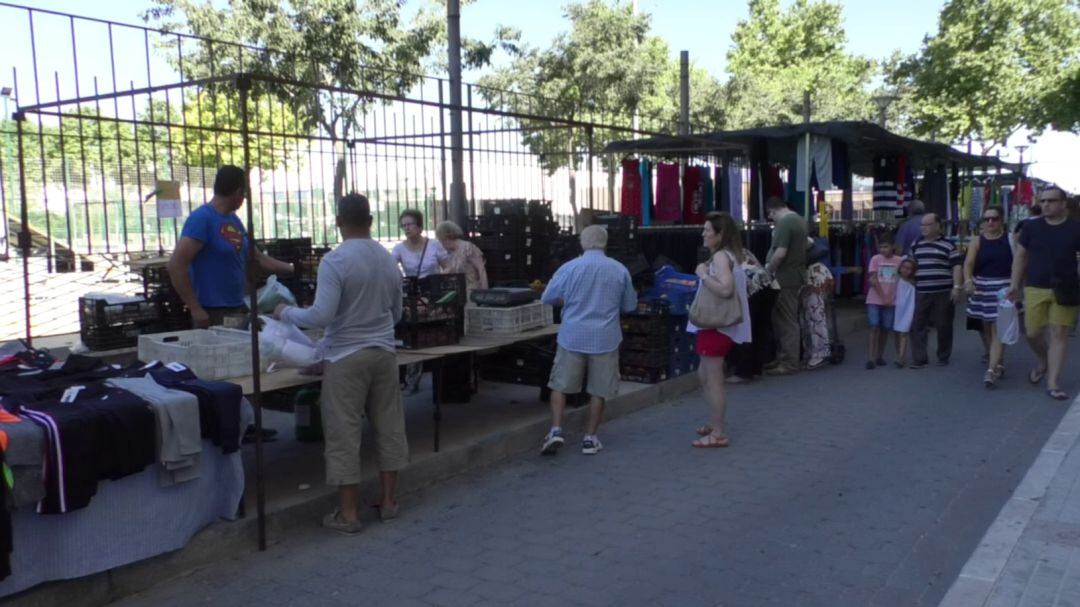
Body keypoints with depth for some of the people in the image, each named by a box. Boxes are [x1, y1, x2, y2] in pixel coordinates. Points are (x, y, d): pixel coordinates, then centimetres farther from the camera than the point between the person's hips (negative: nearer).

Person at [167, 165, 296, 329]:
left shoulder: (234, 220, 11)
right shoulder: (201, 218, -13)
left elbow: (258, 258, 21)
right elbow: (175, 266, -18)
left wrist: (294, 270, 20)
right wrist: (195, 309, -19)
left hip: (238, 309, 8)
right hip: (213, 313, -8)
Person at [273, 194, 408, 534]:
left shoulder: (334, 261, -14)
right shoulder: (388, 260, 5)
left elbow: (321, 316, -19)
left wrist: (285, 313, -3)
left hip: (346, 357, -5)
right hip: (383, 353, 6)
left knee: (344, 436, 3)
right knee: (388, 428, 14)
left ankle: (348, 513, 10)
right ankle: (388, 501, 23)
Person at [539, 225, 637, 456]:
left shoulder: (569, 267, -6)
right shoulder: (620, 270, -1)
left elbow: (547, 298, 3)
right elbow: (630, 305, 11)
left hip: (573, 337, -1)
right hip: (604, 339, 1)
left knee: (560, 386, 12)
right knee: (598, 391, 10)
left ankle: (556, 431, 2)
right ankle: (590, 438, 15)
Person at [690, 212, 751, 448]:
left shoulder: (720, 256, -17)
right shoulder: (727, 255, 15)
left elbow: (726, 289, -31)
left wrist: (703, 274, -20)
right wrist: (706, 274, 8)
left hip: (716, 326, -11)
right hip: (717, 324, 11)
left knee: (713, 380, -4)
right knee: (705, 375, 21)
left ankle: (718, 434, 4)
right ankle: (715, 423, 32)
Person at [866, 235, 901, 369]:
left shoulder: (898, 261, 3)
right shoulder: (875, 259, -1)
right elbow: (873, 280, -5)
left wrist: (890, 298, -2)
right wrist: (883, 297, -10)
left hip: (891, 301, 2)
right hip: (874, 300, -2)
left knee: (885, 329, 5)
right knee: (874, 327, -9)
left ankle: (880, 356, 17)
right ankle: (871, 358, -10)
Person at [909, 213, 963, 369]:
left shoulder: (948, 245, 0)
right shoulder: (916, 245, 13)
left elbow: (957, 266, -3)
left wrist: (957, 287, -11)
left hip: (943, 292, -4)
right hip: (920, 293, 4)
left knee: (943, 326, 4)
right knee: (917, 325, -1)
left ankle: (943, 357, 18)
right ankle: (919, 358, 3)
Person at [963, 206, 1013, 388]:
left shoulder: (1010, 239, -1)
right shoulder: (977, 241, 3)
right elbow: (968, 263, -9)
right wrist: (968, 281, -26)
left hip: (1003, 287, -3)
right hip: (981, 287, 4)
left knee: (998, 329, -10)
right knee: (985, 327, 15)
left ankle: (992, 370, -14)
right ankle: (997, 362, 36)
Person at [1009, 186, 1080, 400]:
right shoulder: (1031, 226, 5)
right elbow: (1020, 255, 10)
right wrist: (1014, 284, 6)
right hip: (1035, 288, 1)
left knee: (1059, 335, -1)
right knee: (1033, 333, 1)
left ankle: (1053, 384, 3)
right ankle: (1043, 362, 33)